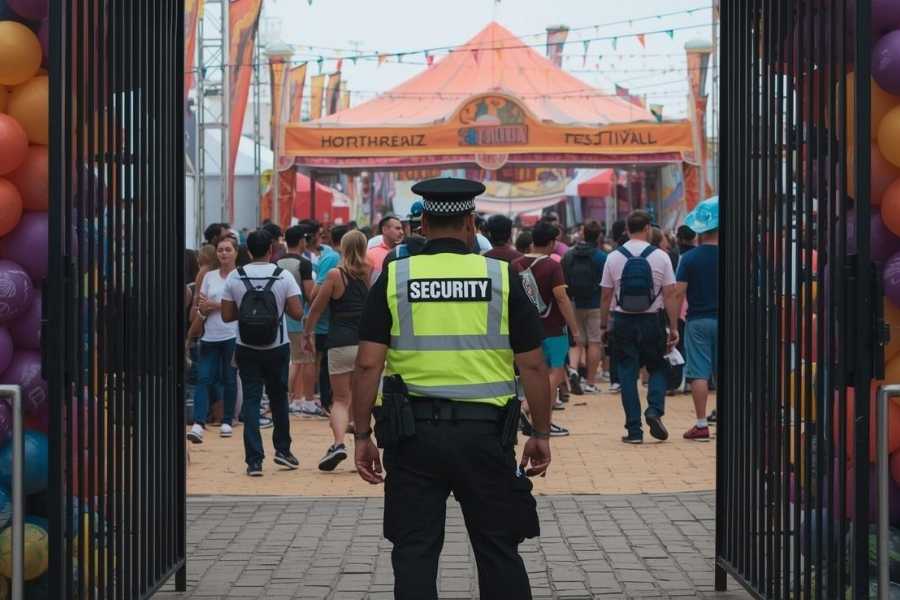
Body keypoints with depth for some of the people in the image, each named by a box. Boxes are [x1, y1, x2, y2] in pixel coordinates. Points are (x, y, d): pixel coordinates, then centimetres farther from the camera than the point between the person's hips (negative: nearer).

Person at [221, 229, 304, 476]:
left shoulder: (235, 277, -5)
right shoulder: (283, 276, -8)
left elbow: (227, 315, -3)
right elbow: (297, 313, -11)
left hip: (247, 350, 0)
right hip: (277, 348, 0)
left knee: (251, 400, 2)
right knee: (278, 398, 18)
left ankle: (254, 460, -4)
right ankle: (282, 449, 24)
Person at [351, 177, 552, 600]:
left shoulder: (394, 278, -1)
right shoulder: (501, 277, -1)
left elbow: (368, 364, -5)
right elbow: (533, 365, -1)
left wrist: (362, 436, 2)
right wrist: (541, 434, 8)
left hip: (414, 431, 0)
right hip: (484, 431, 0)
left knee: (414, 551, 8)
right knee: (498, 549, 11)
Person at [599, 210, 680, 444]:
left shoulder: (614, 258, 0)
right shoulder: (660, 256, -4)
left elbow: (606, 296, 3)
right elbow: (670, 295, -5)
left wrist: (604, 325, 13)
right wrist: (674, 328, -1)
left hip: (623, 321, 1)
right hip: (652, 320, -1)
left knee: (627, 374, 6)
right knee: (658, 368, 16)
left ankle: (634, 430, 4)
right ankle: (654, 410, -8)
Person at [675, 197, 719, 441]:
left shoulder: (689, 258, -5)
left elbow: (679, 293, -8)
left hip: (697, 320, -2)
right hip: (721, 320, 2)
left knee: (699, 373, 0)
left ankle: (701, 424, -2)